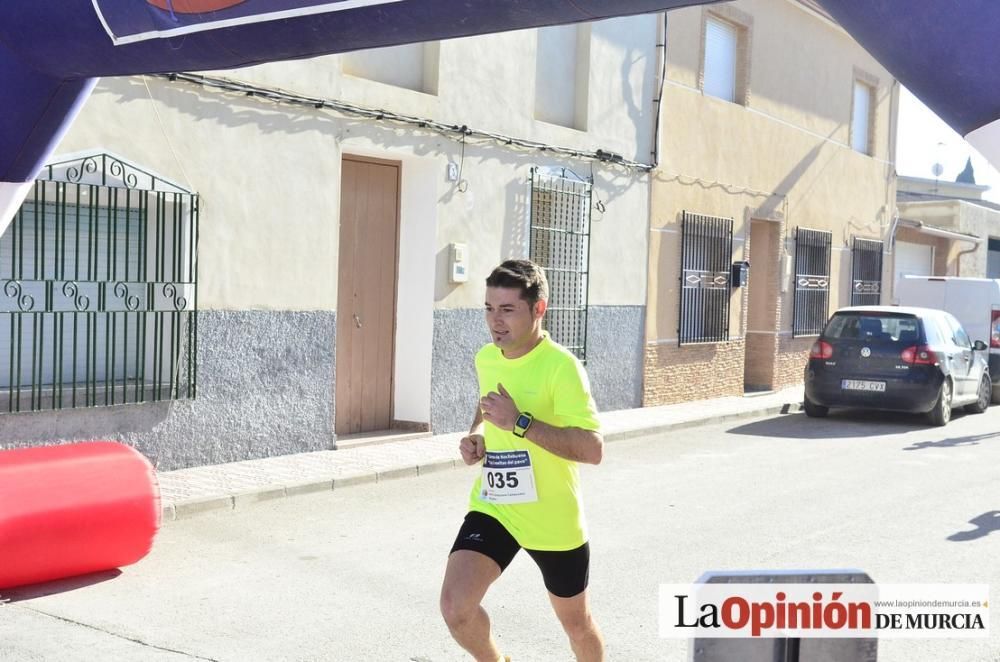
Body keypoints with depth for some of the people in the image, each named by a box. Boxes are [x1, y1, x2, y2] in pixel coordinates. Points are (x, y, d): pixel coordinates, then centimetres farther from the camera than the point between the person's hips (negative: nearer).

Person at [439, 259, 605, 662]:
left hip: (553, 520, -4)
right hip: (491, 508, 4)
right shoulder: (485, 359, 0)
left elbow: (593, 450, -28)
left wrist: (519, 423, -32)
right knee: (455, 606, -15)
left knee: (576, 623, 16)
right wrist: (475, 436, 2)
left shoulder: (561, 366, -21)